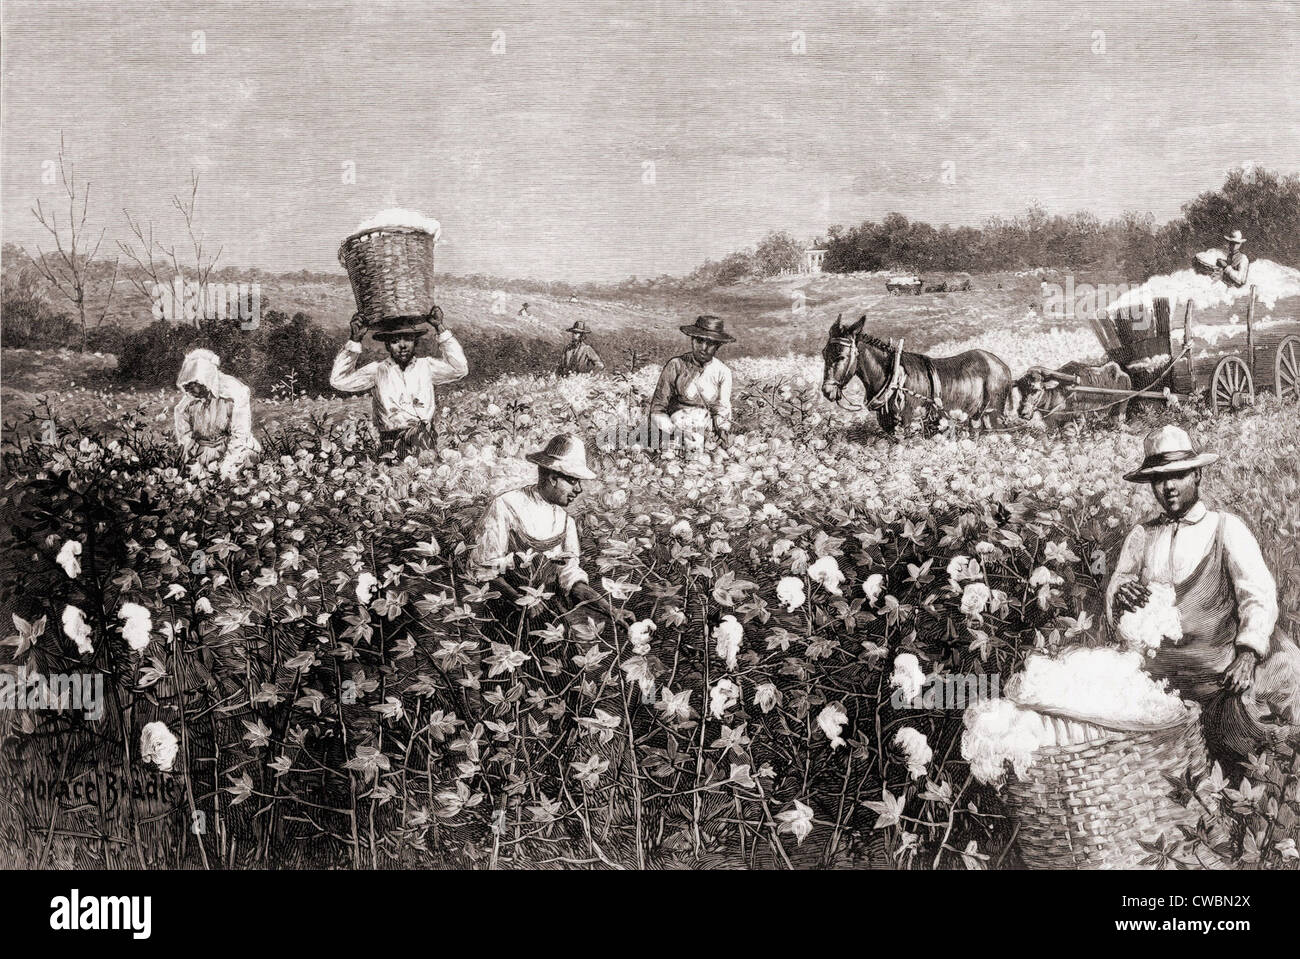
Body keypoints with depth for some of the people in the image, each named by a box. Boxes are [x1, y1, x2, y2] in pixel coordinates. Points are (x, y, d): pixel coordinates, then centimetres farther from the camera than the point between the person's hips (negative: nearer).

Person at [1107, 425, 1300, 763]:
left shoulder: (1227, 528, 2)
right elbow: (1114, 589, 10)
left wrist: (1247, 655, -21)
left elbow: (1258, 594, -7)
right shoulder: (1141, 536, 12)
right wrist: (1121, 595, -16)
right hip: (1159, 669, 2)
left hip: (1221, 668, -2)